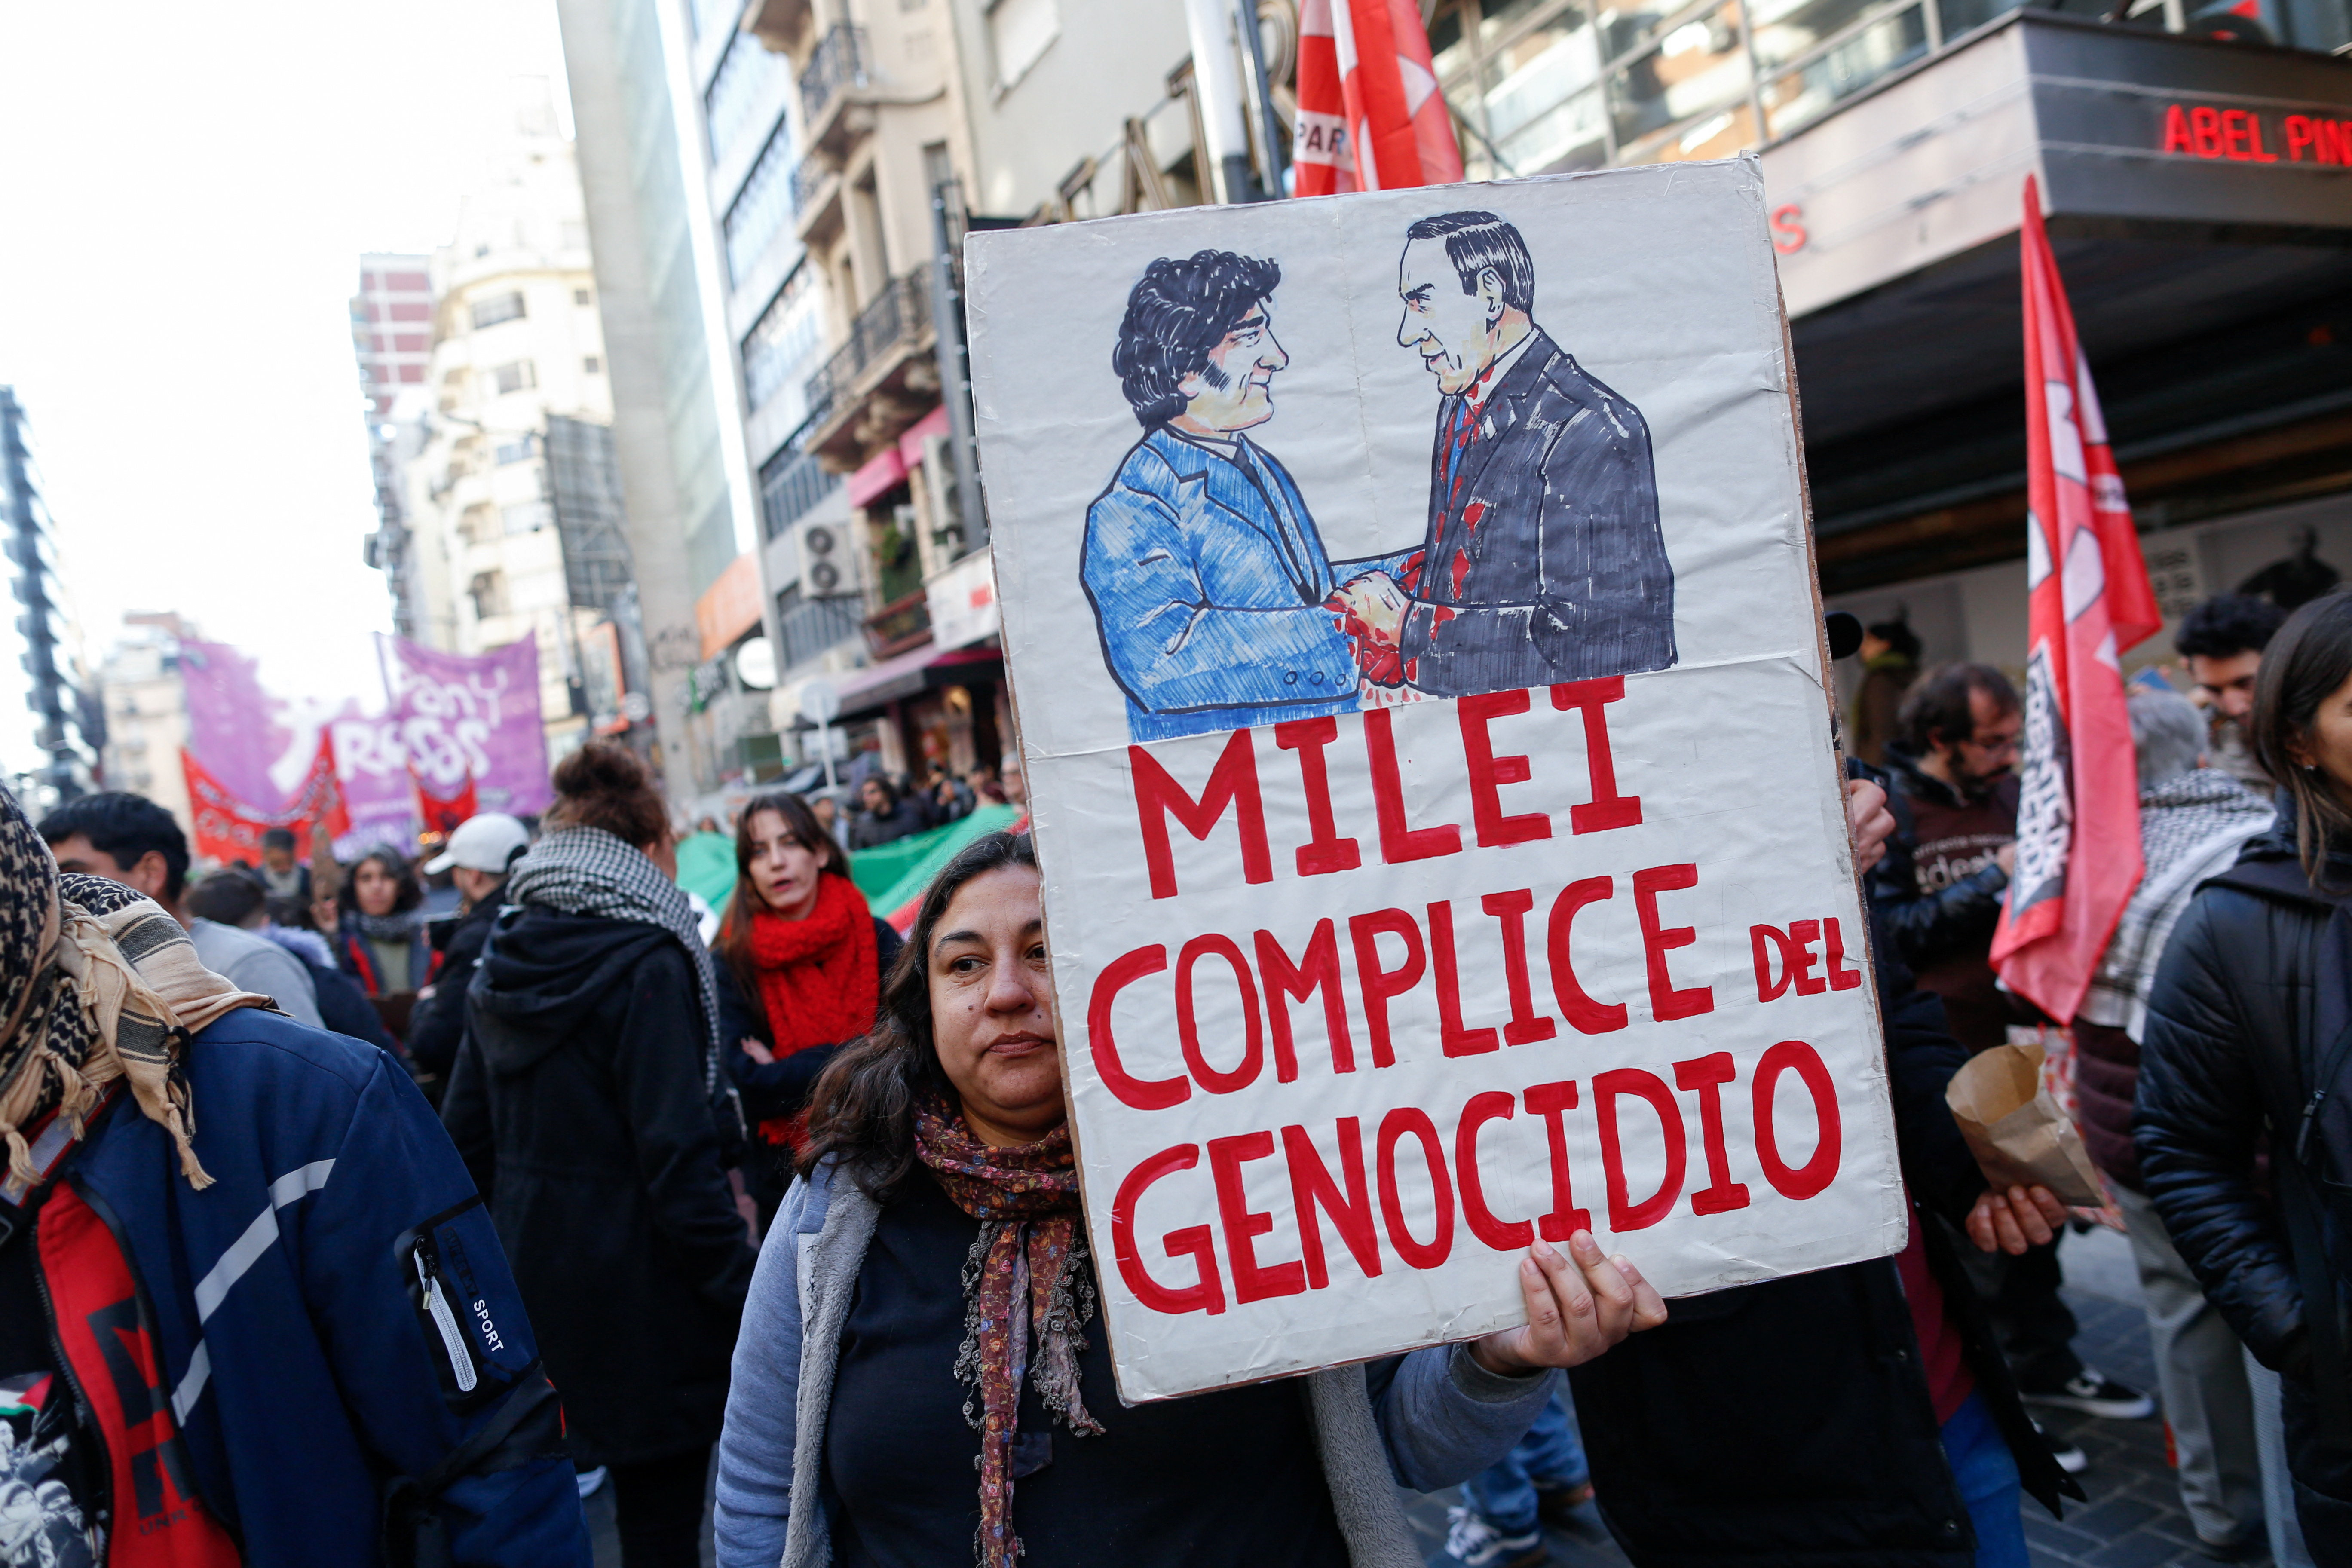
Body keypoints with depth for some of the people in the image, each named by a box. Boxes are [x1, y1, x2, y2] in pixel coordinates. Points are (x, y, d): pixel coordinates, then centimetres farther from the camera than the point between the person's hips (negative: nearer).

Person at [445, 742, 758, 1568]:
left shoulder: (498, 971, 6)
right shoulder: (647, 966, -18)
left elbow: (466, 1138, 11)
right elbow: (679, 1158, -22)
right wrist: (744, 1293, -16)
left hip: (533, 1277, 8)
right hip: (639, 1297, -7)